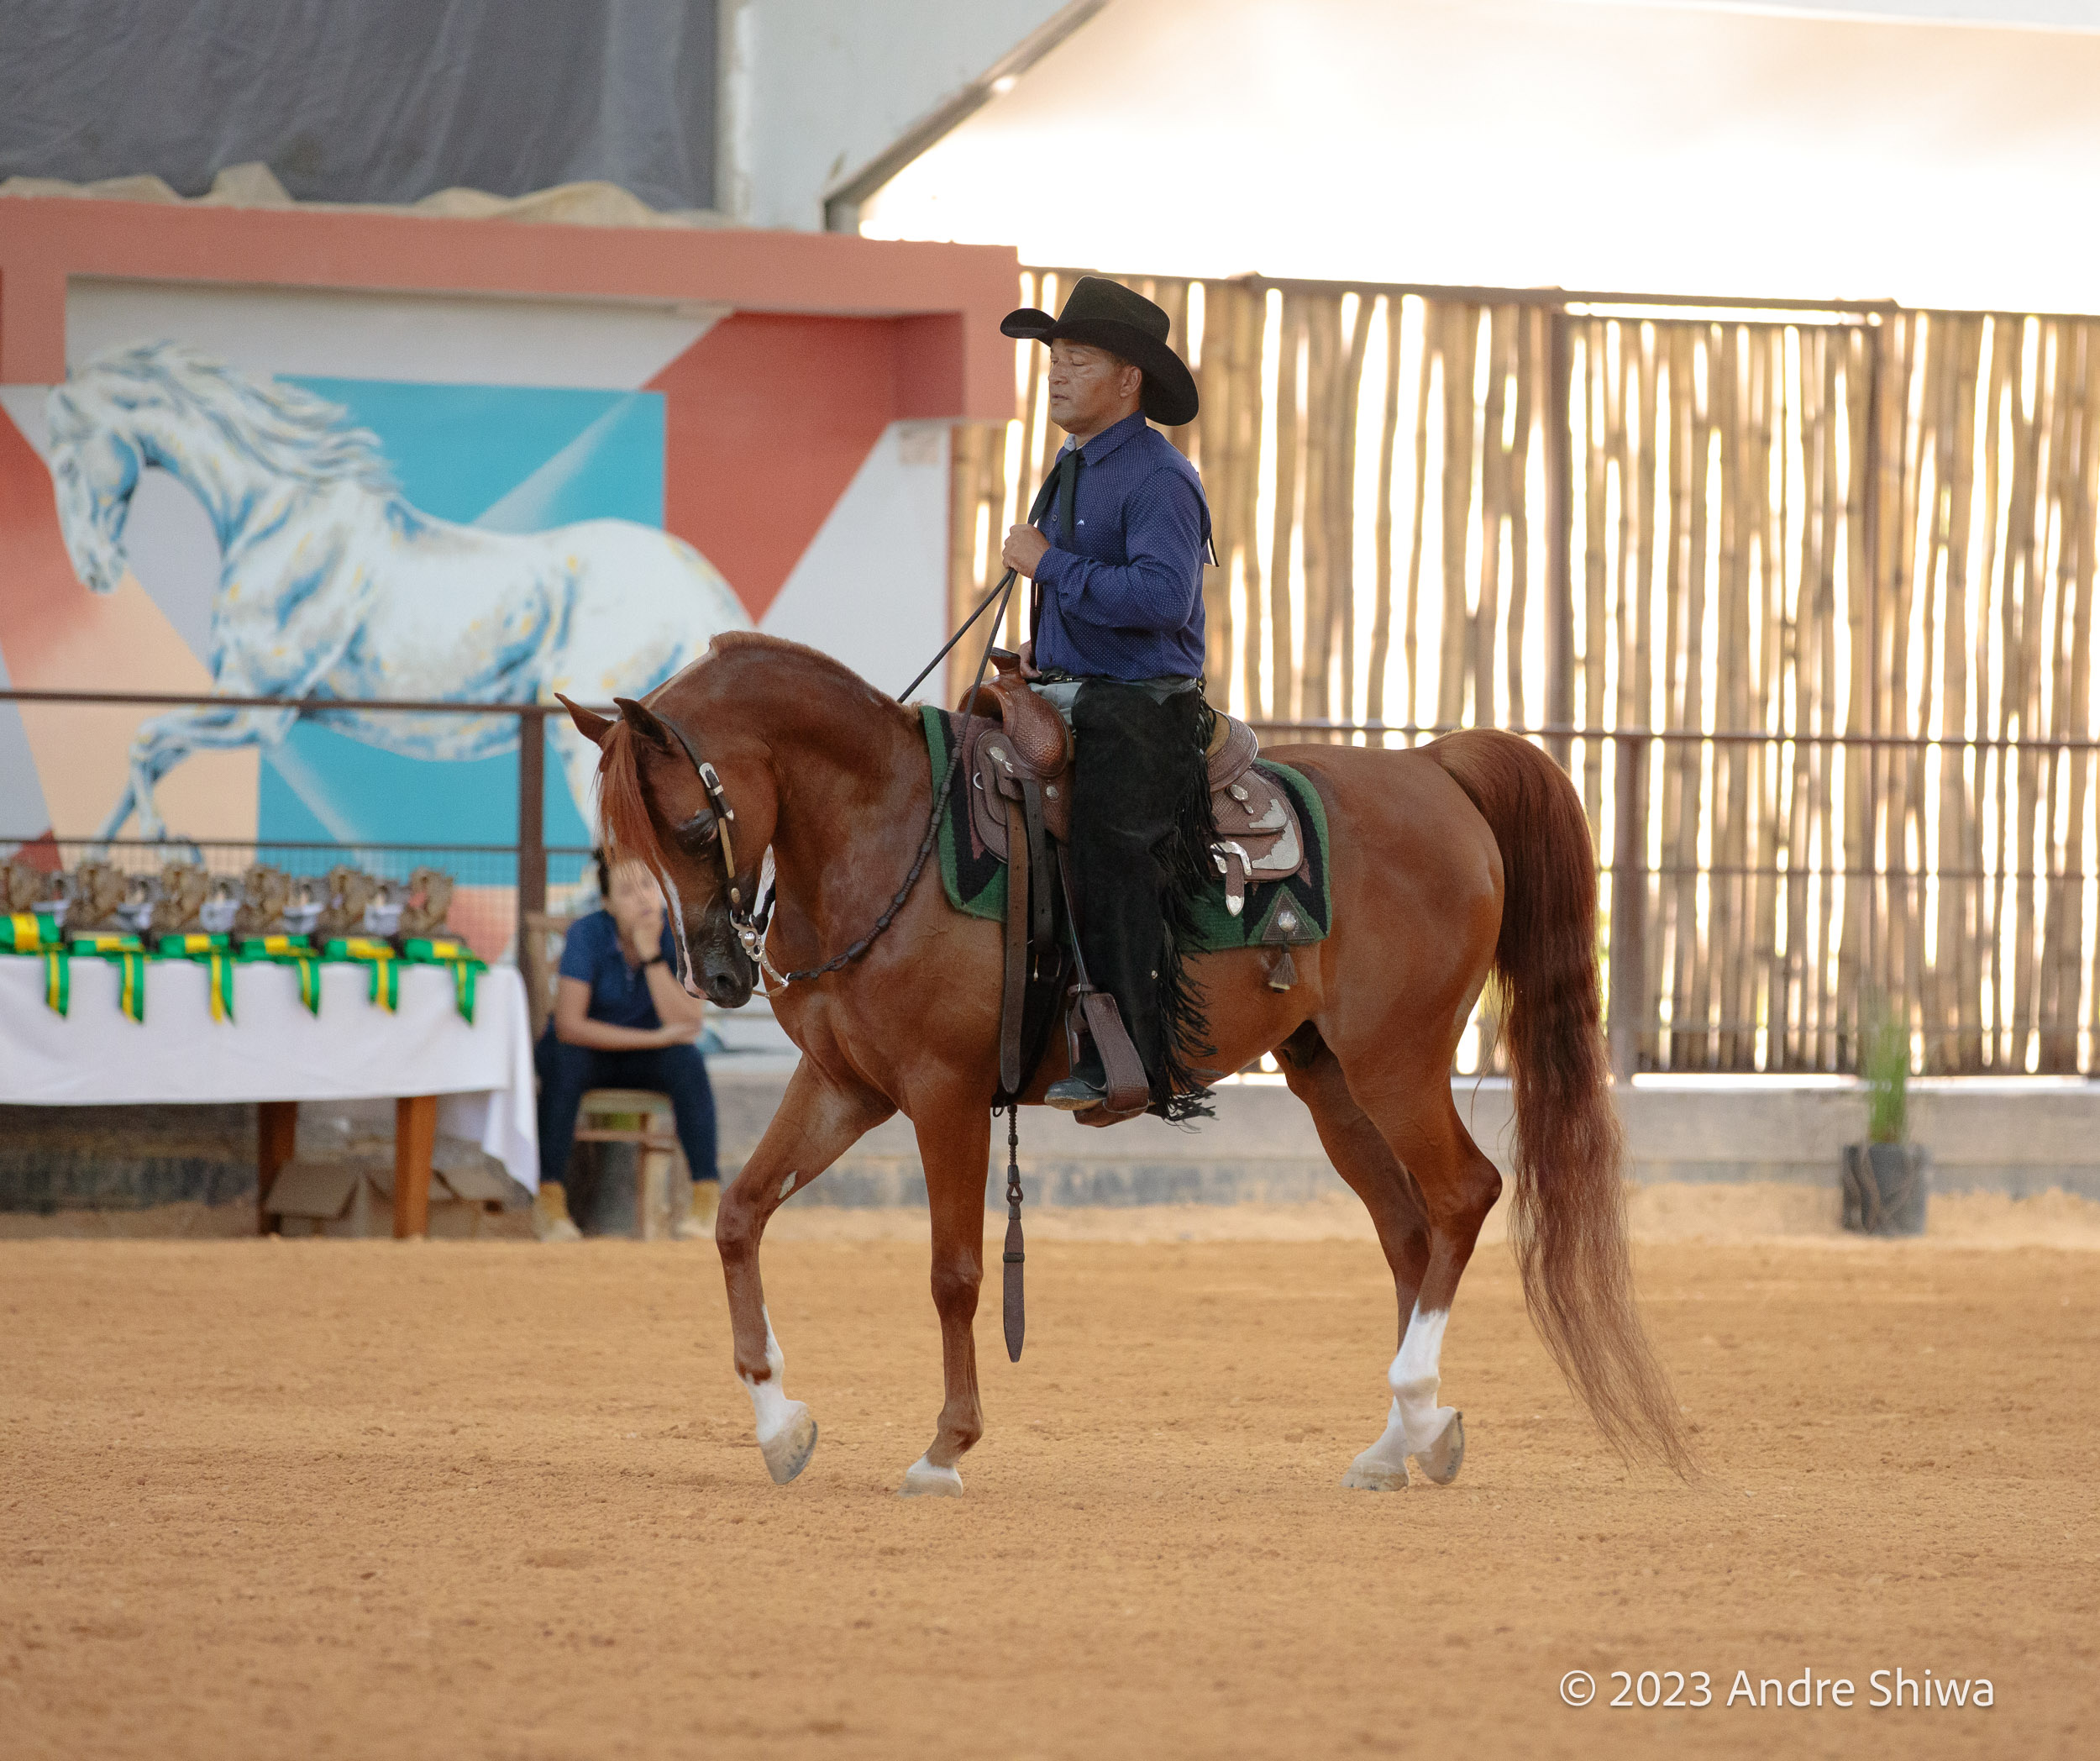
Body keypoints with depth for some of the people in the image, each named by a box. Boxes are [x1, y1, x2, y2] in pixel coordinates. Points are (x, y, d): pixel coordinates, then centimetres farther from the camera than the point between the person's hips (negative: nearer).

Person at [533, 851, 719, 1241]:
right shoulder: (587, 934, -22)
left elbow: (687, 1029, -25)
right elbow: (568, 1025, -28)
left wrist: (652, 956, -33)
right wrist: (654, 1037, -30)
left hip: (647, 1061, 2)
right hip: (589, 1052, -2)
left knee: (687, 1061, -30)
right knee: (565, 1061, -35)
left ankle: (707, 1192, -27)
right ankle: (550, 1196, -30)